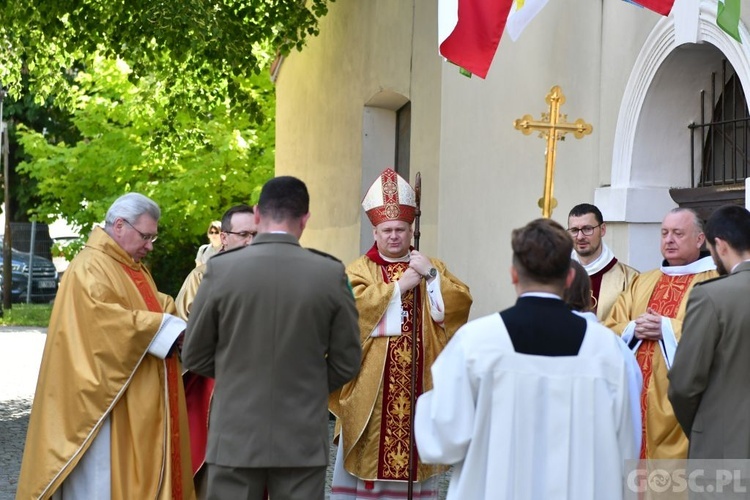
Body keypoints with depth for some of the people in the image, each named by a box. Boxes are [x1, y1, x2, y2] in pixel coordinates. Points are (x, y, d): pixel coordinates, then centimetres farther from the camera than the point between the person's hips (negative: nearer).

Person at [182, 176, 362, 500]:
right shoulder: (331, 273, -6)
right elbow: (347, 362, 1)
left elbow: (194, 356, 2)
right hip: (304, 441, 1)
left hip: (235, 438, 0)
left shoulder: (221, 270, -8)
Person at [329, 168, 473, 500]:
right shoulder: (360, 269, 3)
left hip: (418, 379, 2)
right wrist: (399, 285, -14)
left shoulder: (431, 266, 12)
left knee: (418, 447, 5)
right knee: (370, 450, 0)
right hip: (372, 382, -2)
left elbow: (460, 303, -1)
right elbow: (354, 305, -17)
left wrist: (432, 275, -12)